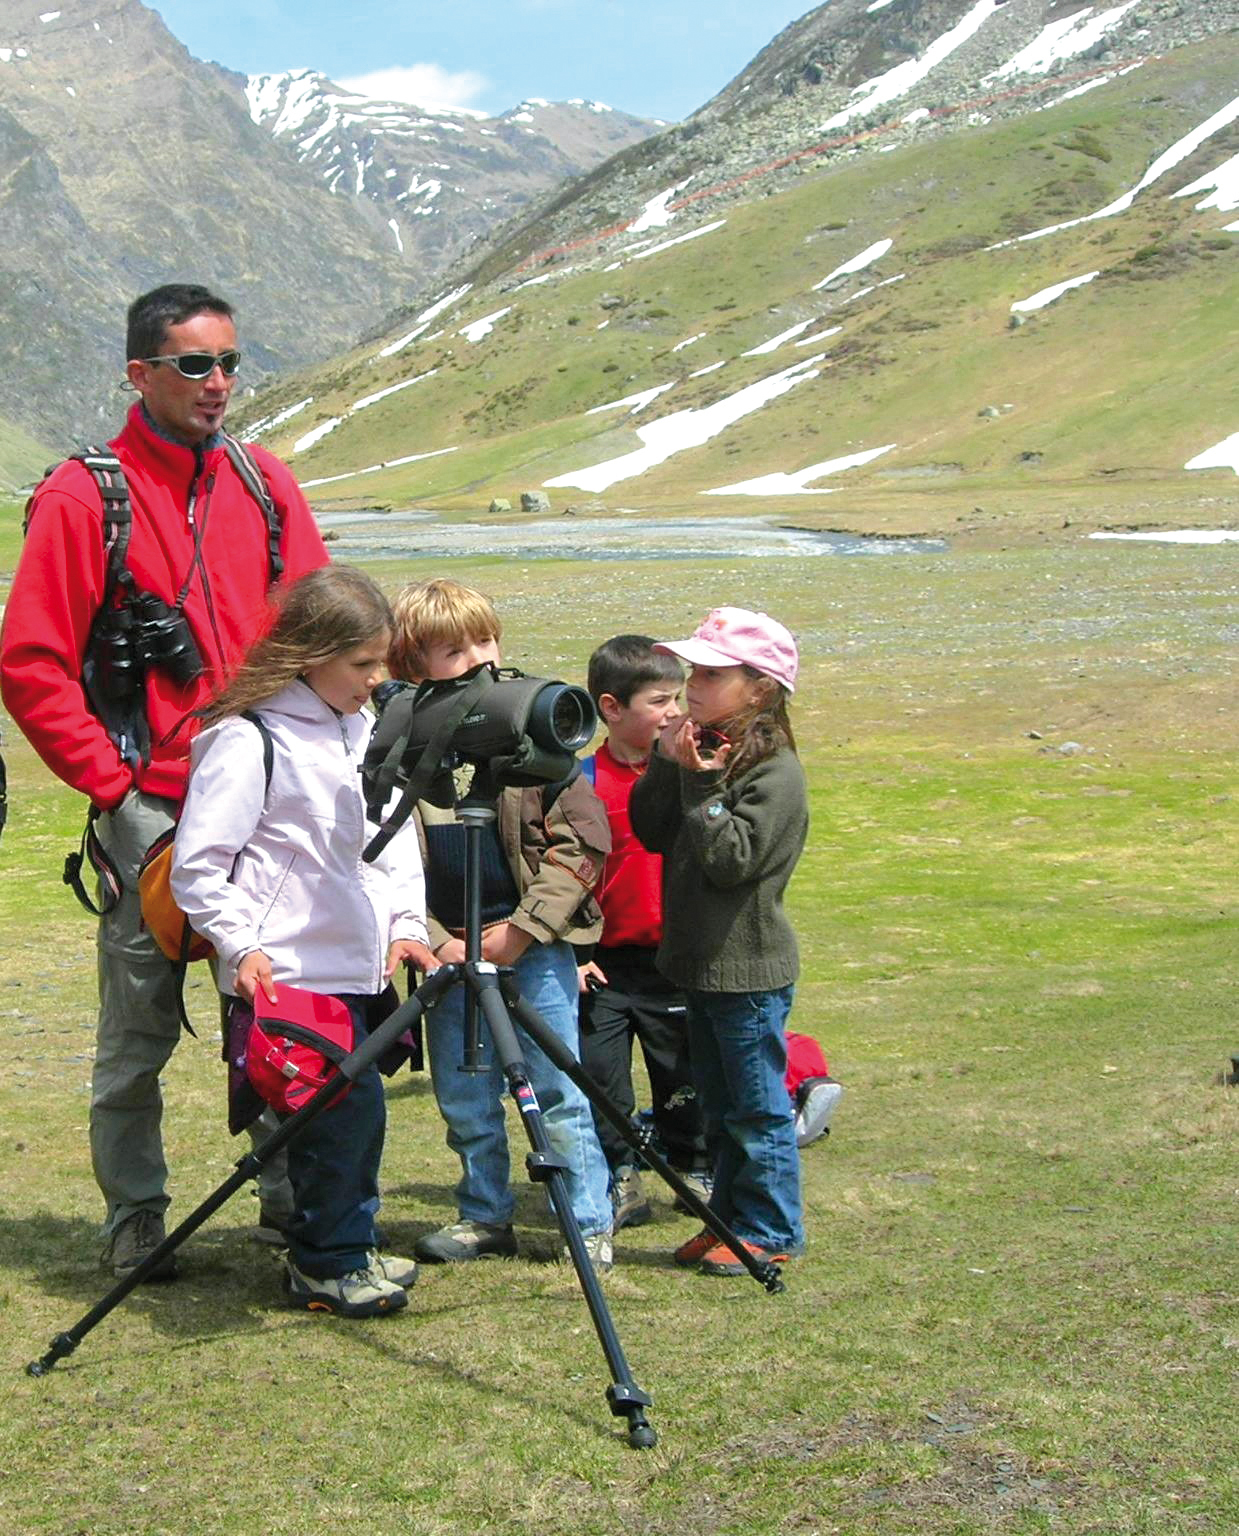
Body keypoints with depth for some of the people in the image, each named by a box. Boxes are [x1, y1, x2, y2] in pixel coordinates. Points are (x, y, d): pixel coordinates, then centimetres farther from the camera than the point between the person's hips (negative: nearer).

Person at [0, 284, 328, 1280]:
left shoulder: (266, 484, 10)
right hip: (151, 814, -4)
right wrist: (114, 780, -9)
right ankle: (135, 1222, 20)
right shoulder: (83, 497, -5)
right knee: (140, 1030, 5)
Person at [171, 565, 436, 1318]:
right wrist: (240, 946, -19)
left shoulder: (364, 730, 13)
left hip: (359, 968, 8)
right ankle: (331, 1264, 8)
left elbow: (395, 837, 20)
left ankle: (342, 1254, 26)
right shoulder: (248, 741, -13)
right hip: (290, 975, -8)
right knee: (349, 1106, -8)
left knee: (353, 1110, 12)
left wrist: (407, 922, 8)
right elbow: (197, 867, -12)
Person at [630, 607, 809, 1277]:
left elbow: (734, 858, -22)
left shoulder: (774, 770, -15)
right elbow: (652, 833, 4)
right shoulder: (701, 749, 9)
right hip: (701, 963, 8)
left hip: (749, 971, -8)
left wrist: (702, 786, -23)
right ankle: (730, 1217, 28)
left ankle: (770, 1233, 11)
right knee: (719, 1107, 17)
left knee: (758, 1109, 1)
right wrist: (667, 766, -8)